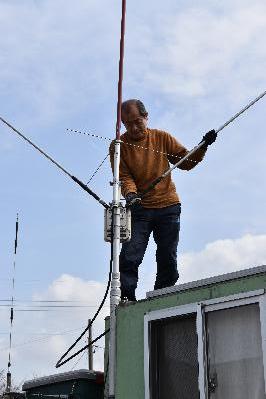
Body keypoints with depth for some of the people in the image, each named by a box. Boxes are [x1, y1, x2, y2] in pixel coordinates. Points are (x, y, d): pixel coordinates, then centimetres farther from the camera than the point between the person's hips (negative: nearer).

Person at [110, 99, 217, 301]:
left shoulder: (162, 138, 5)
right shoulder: (119, 146, -1)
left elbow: (186, 162, 7)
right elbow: (123, 177, -9)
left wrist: (203, 146, -8)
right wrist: (130, 193, -28)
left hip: (169, 207, 2)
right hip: (139, 209, -2)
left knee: (168, 260, 5)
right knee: (130, 256, -12)